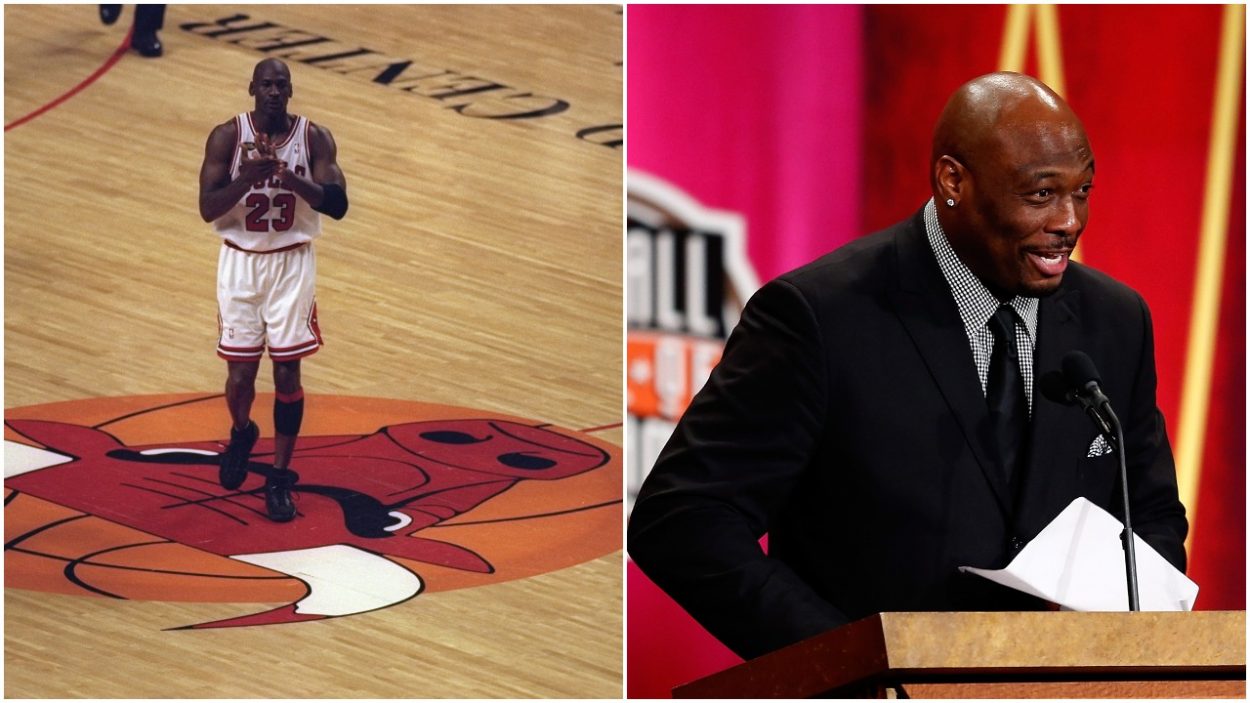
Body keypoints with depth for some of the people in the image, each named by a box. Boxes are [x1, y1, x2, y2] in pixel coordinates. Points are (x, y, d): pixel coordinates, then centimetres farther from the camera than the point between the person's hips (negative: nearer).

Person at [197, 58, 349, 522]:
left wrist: (291, 177, -27)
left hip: (292, 263, 0)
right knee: (240, 374, 2)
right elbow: (207, 208, -13)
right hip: (240, 262, 0)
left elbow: (337, 205, -13)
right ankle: (241, 434, 36)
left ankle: (280, 478, 11)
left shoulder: (314, 138, -6)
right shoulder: (227, 136, -8)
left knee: (287, 372, 0)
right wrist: (248, 176, -28)